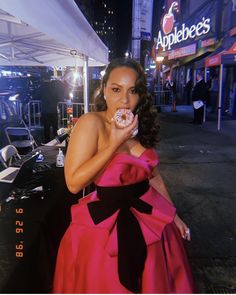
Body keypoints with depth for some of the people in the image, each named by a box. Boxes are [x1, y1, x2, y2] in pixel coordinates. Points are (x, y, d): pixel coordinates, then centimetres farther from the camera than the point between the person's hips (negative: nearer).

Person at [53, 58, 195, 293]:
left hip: (151, 219, 6)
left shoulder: (142, 127, 2)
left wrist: (173, 215, 14)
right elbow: (74, 183, -23)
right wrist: (116, 143, -26)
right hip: (105, 223, -5)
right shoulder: (92, 123, -17)